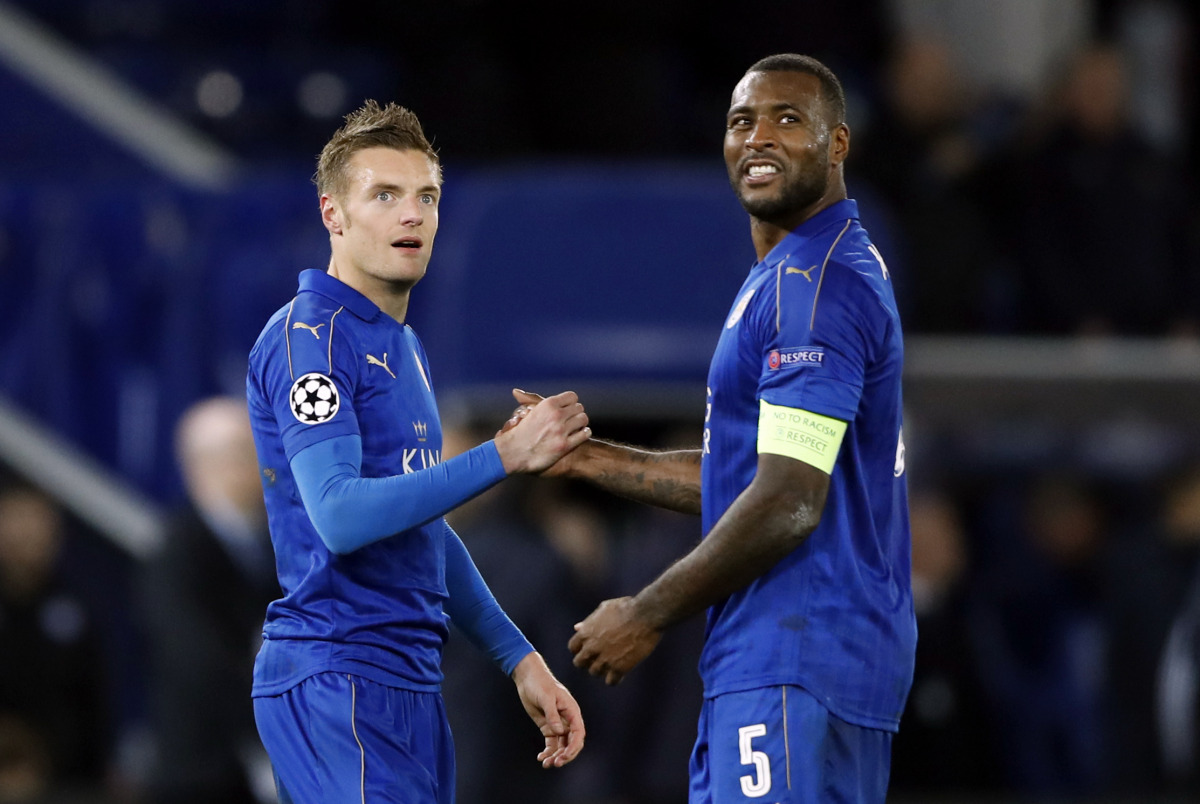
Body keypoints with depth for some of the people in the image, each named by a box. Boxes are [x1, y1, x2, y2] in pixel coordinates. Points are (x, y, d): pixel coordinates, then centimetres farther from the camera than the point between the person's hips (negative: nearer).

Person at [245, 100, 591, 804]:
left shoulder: (404, 348, 20)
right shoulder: (309, 336, -11)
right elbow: (340, 517, -23)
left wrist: (519, 658, 20)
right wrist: (505, 457, -24)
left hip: (411, 683, 10)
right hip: (338, 683, -9)